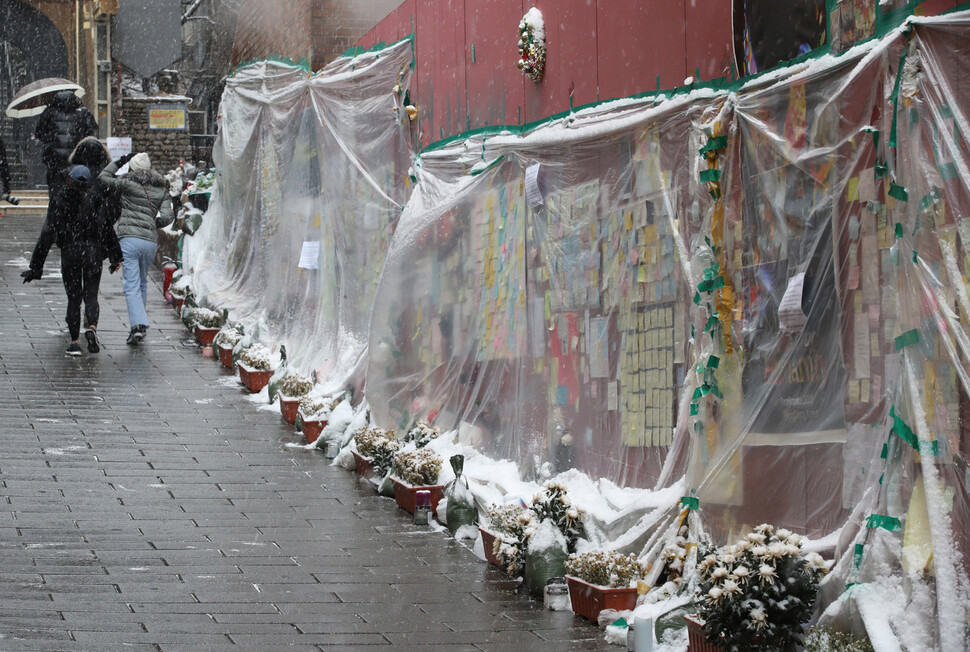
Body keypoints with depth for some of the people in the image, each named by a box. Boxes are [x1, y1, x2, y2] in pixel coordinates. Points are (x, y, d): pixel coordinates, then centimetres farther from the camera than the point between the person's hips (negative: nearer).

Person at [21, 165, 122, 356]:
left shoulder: (59, 200, 0)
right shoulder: (95, 199, 0)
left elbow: (48, 234, -1)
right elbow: (106, 228, -3)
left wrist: (36, 266, 2)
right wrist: (115, 256, 3)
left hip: (69, 252, 0)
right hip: (92, 251, 0)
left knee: (73, 298, 9)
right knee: (91, 295, 6)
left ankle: (74, 341, 2)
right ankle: (92, 327, -22)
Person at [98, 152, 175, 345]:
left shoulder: (128, 184, 1)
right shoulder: (161, 190, 12)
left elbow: (103, 178, 13)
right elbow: (168, 216, 3)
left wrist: (119, 162, 23)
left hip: (129, 238, -4)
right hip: (151, 240, 4)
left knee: (131, 285, -6)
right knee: (142, 282, 21)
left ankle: (138, 324, -20)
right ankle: (139, 323, 23)